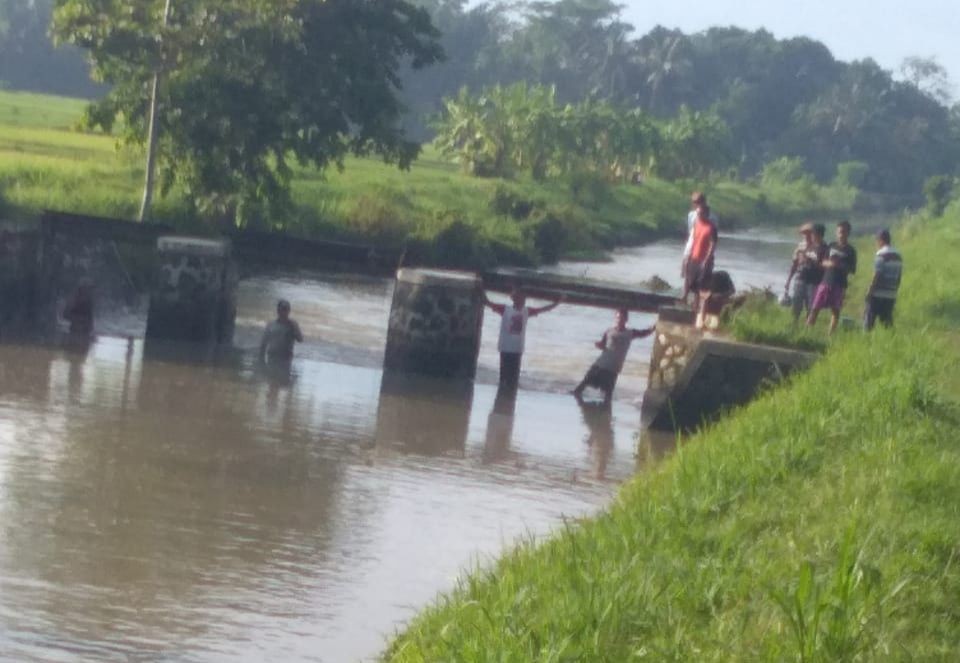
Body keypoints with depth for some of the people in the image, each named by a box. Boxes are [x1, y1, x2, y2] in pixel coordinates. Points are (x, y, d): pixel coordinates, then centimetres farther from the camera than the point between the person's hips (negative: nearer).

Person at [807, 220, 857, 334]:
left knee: (835, 310, -2)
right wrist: (828, 263, -8)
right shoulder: (832, 246, 11)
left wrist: (841, 265, -18)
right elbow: (823, 262, 15)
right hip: (826, 282, 2)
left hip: (839, 285, -2)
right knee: (815, 308, -3)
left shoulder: (850, 250, 1)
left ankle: (831, 334, 1)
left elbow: (853, 270, -1)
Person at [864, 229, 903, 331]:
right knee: (887, 320, 8)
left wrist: (870, 292, -10)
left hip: (878, 295, -7)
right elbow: (898, 277, 13)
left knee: (869, 318, -1)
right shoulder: (898, 257, 11)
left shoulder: (882, 255, -11)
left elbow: (877, 276, -14)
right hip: (891, 295, 7)